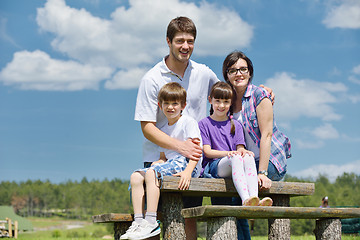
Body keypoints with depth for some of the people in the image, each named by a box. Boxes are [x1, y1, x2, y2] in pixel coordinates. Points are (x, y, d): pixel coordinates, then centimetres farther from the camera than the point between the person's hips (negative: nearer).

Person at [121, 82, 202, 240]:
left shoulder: (188, 122, -1)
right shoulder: (163, 130, 21)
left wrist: (188, 171, -27)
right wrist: (157, 163, -3)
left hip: (184, 163, -8)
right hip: (168, 164, 8)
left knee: (151, 173, -30)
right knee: (135, 176, -12)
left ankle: (151, 222, -35)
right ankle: (138, 221, -21)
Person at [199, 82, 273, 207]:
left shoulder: (236, 125, 22)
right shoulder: (204, 124, 9)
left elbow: (240, 148, 12)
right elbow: (207, 151, 0)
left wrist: (242, 151, -15)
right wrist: (228, 153, -17)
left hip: (234, 168, 3)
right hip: (213, 165, -3)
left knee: (248, 157, -32)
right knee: (236, 158, -36)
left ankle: (255, 199, -51)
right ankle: (246, 200, -56)